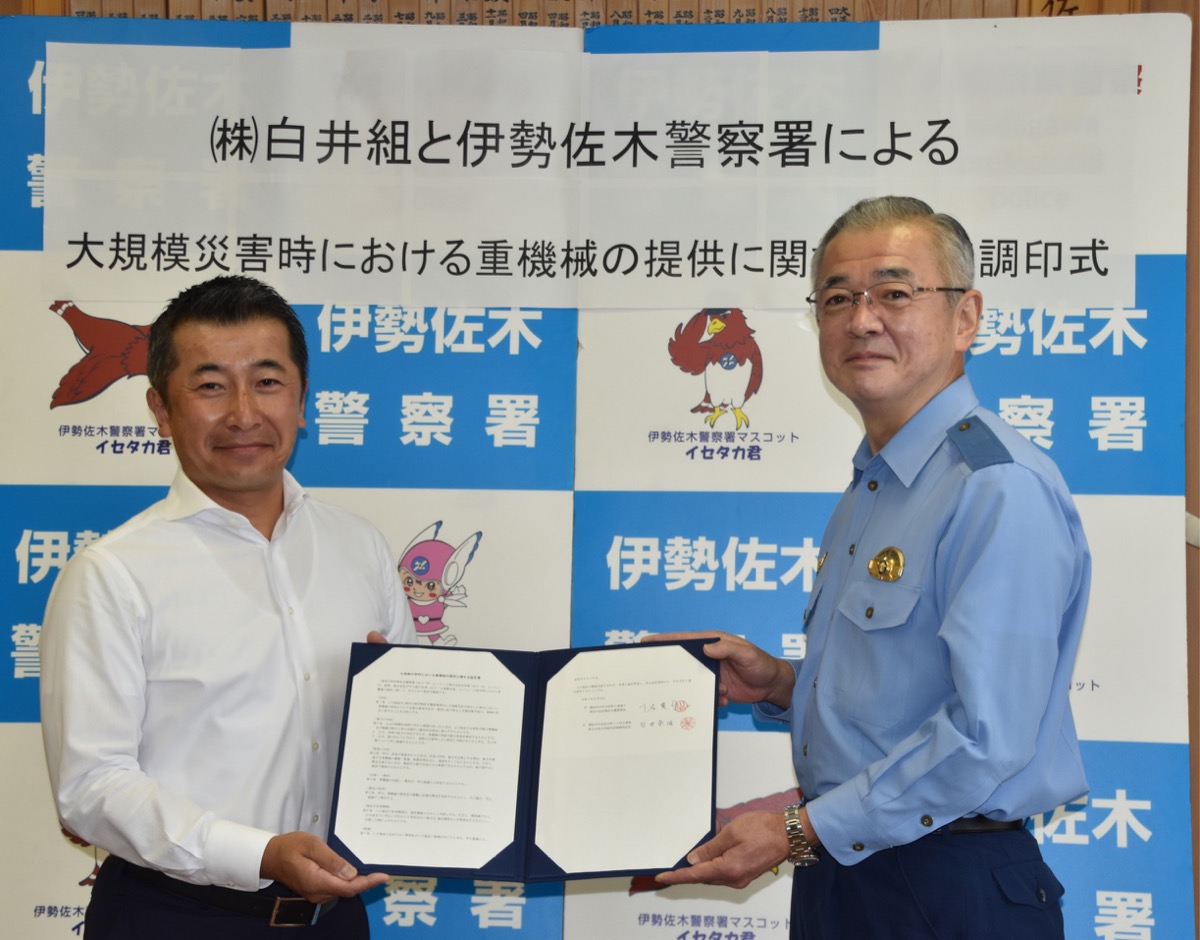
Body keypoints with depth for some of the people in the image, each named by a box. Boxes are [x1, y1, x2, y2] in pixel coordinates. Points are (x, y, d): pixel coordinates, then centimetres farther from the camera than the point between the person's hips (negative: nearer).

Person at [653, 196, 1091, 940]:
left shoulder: (1000, 489, -19)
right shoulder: (870, 490, 13)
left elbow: (987, 736, -25)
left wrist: (800, 832, -20)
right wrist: (781, 685, 6)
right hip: (839, 877, 9)